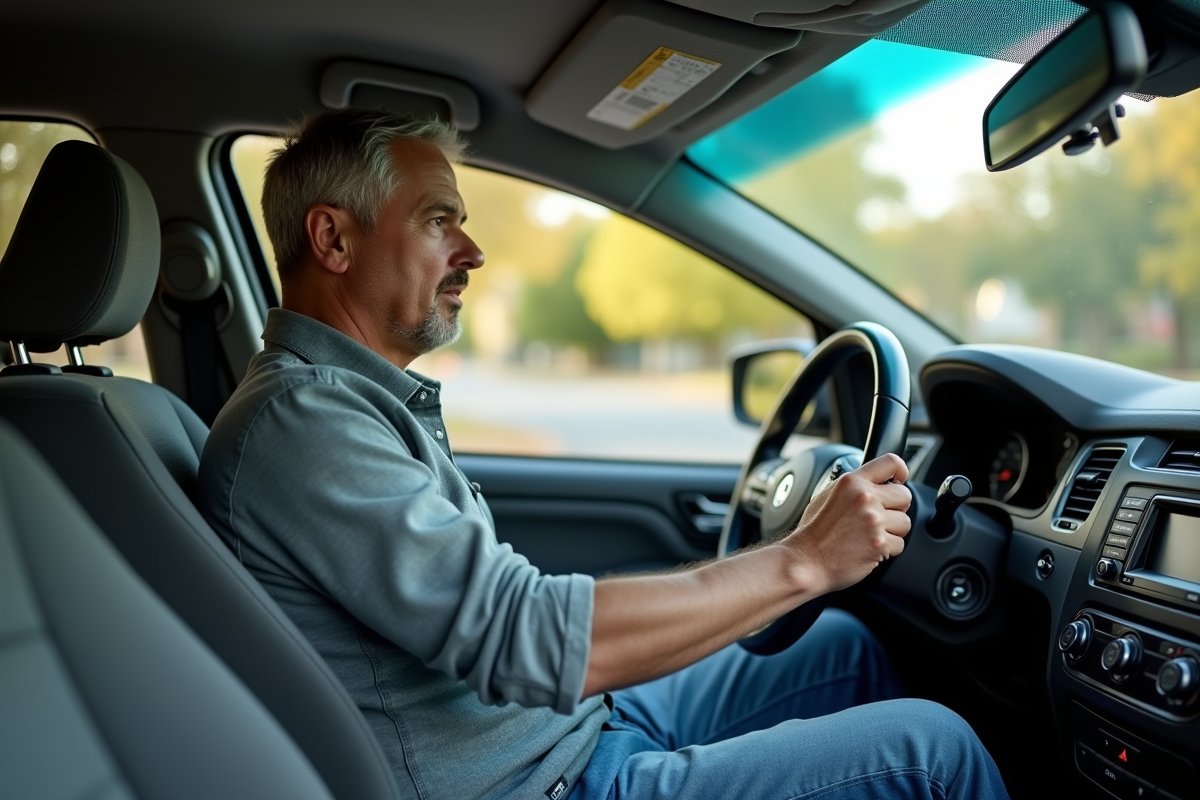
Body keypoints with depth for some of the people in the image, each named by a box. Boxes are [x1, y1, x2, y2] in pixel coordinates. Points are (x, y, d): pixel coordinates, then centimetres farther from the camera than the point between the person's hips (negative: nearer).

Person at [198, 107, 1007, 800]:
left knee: (844, 644, 16)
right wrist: (802, 561, -21)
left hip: (581, 724, 10)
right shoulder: (297, 420, -22)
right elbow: (534, 640, -31)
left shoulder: (356, 398, 11)